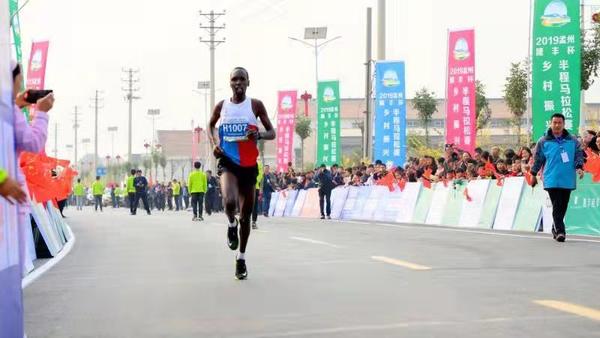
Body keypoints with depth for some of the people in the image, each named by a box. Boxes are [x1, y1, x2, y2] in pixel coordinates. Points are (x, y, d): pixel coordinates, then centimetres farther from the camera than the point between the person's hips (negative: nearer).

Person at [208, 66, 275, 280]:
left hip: (249, 165, 1)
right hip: (227, 162, -1)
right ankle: (231, 225, 6)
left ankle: (241, 258, 26)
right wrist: (214, 144, 2)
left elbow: (272, 132, 1)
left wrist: (259, 135, -22)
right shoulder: (221, 106, 2)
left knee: (246, 213, 9)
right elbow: (210, 126, 21)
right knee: (230, 201, -30)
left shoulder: (256, 105, -2)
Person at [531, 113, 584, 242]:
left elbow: (579, 154, 8)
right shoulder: (543, 141, 3)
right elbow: (538, 159, 9)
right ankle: (560, 231, -12)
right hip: (552, 180, -3)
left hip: (567, 180, 3)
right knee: (557, 207, -10)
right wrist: (533, 174, 10)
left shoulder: (573, 141, 8)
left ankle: (556, 228, 27)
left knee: (563, 207, 10)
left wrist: (579, 167, -9)